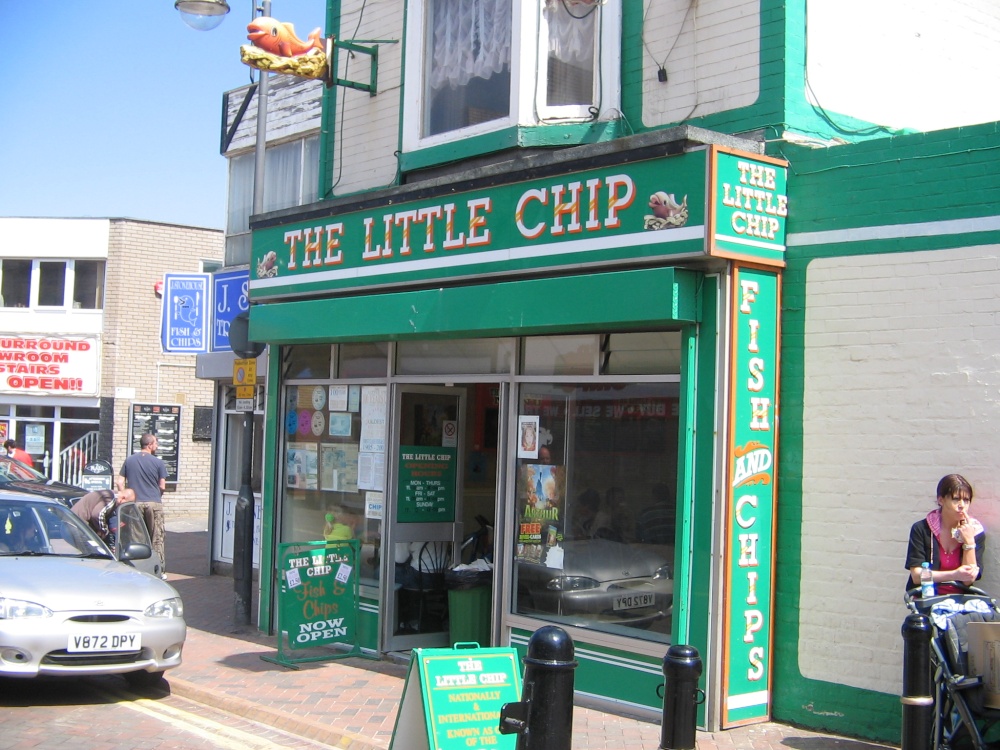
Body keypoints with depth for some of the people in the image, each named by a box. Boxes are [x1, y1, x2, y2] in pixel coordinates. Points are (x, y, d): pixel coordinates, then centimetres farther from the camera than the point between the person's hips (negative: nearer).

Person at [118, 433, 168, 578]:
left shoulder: (129, 460, 7)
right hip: (154, 503, -3)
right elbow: (162, 486, -2)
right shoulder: (158, 462, -3)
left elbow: (120, 482, 5)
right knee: (157, 539, 3)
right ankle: (160, 571, 5)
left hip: (135, 504, 3)